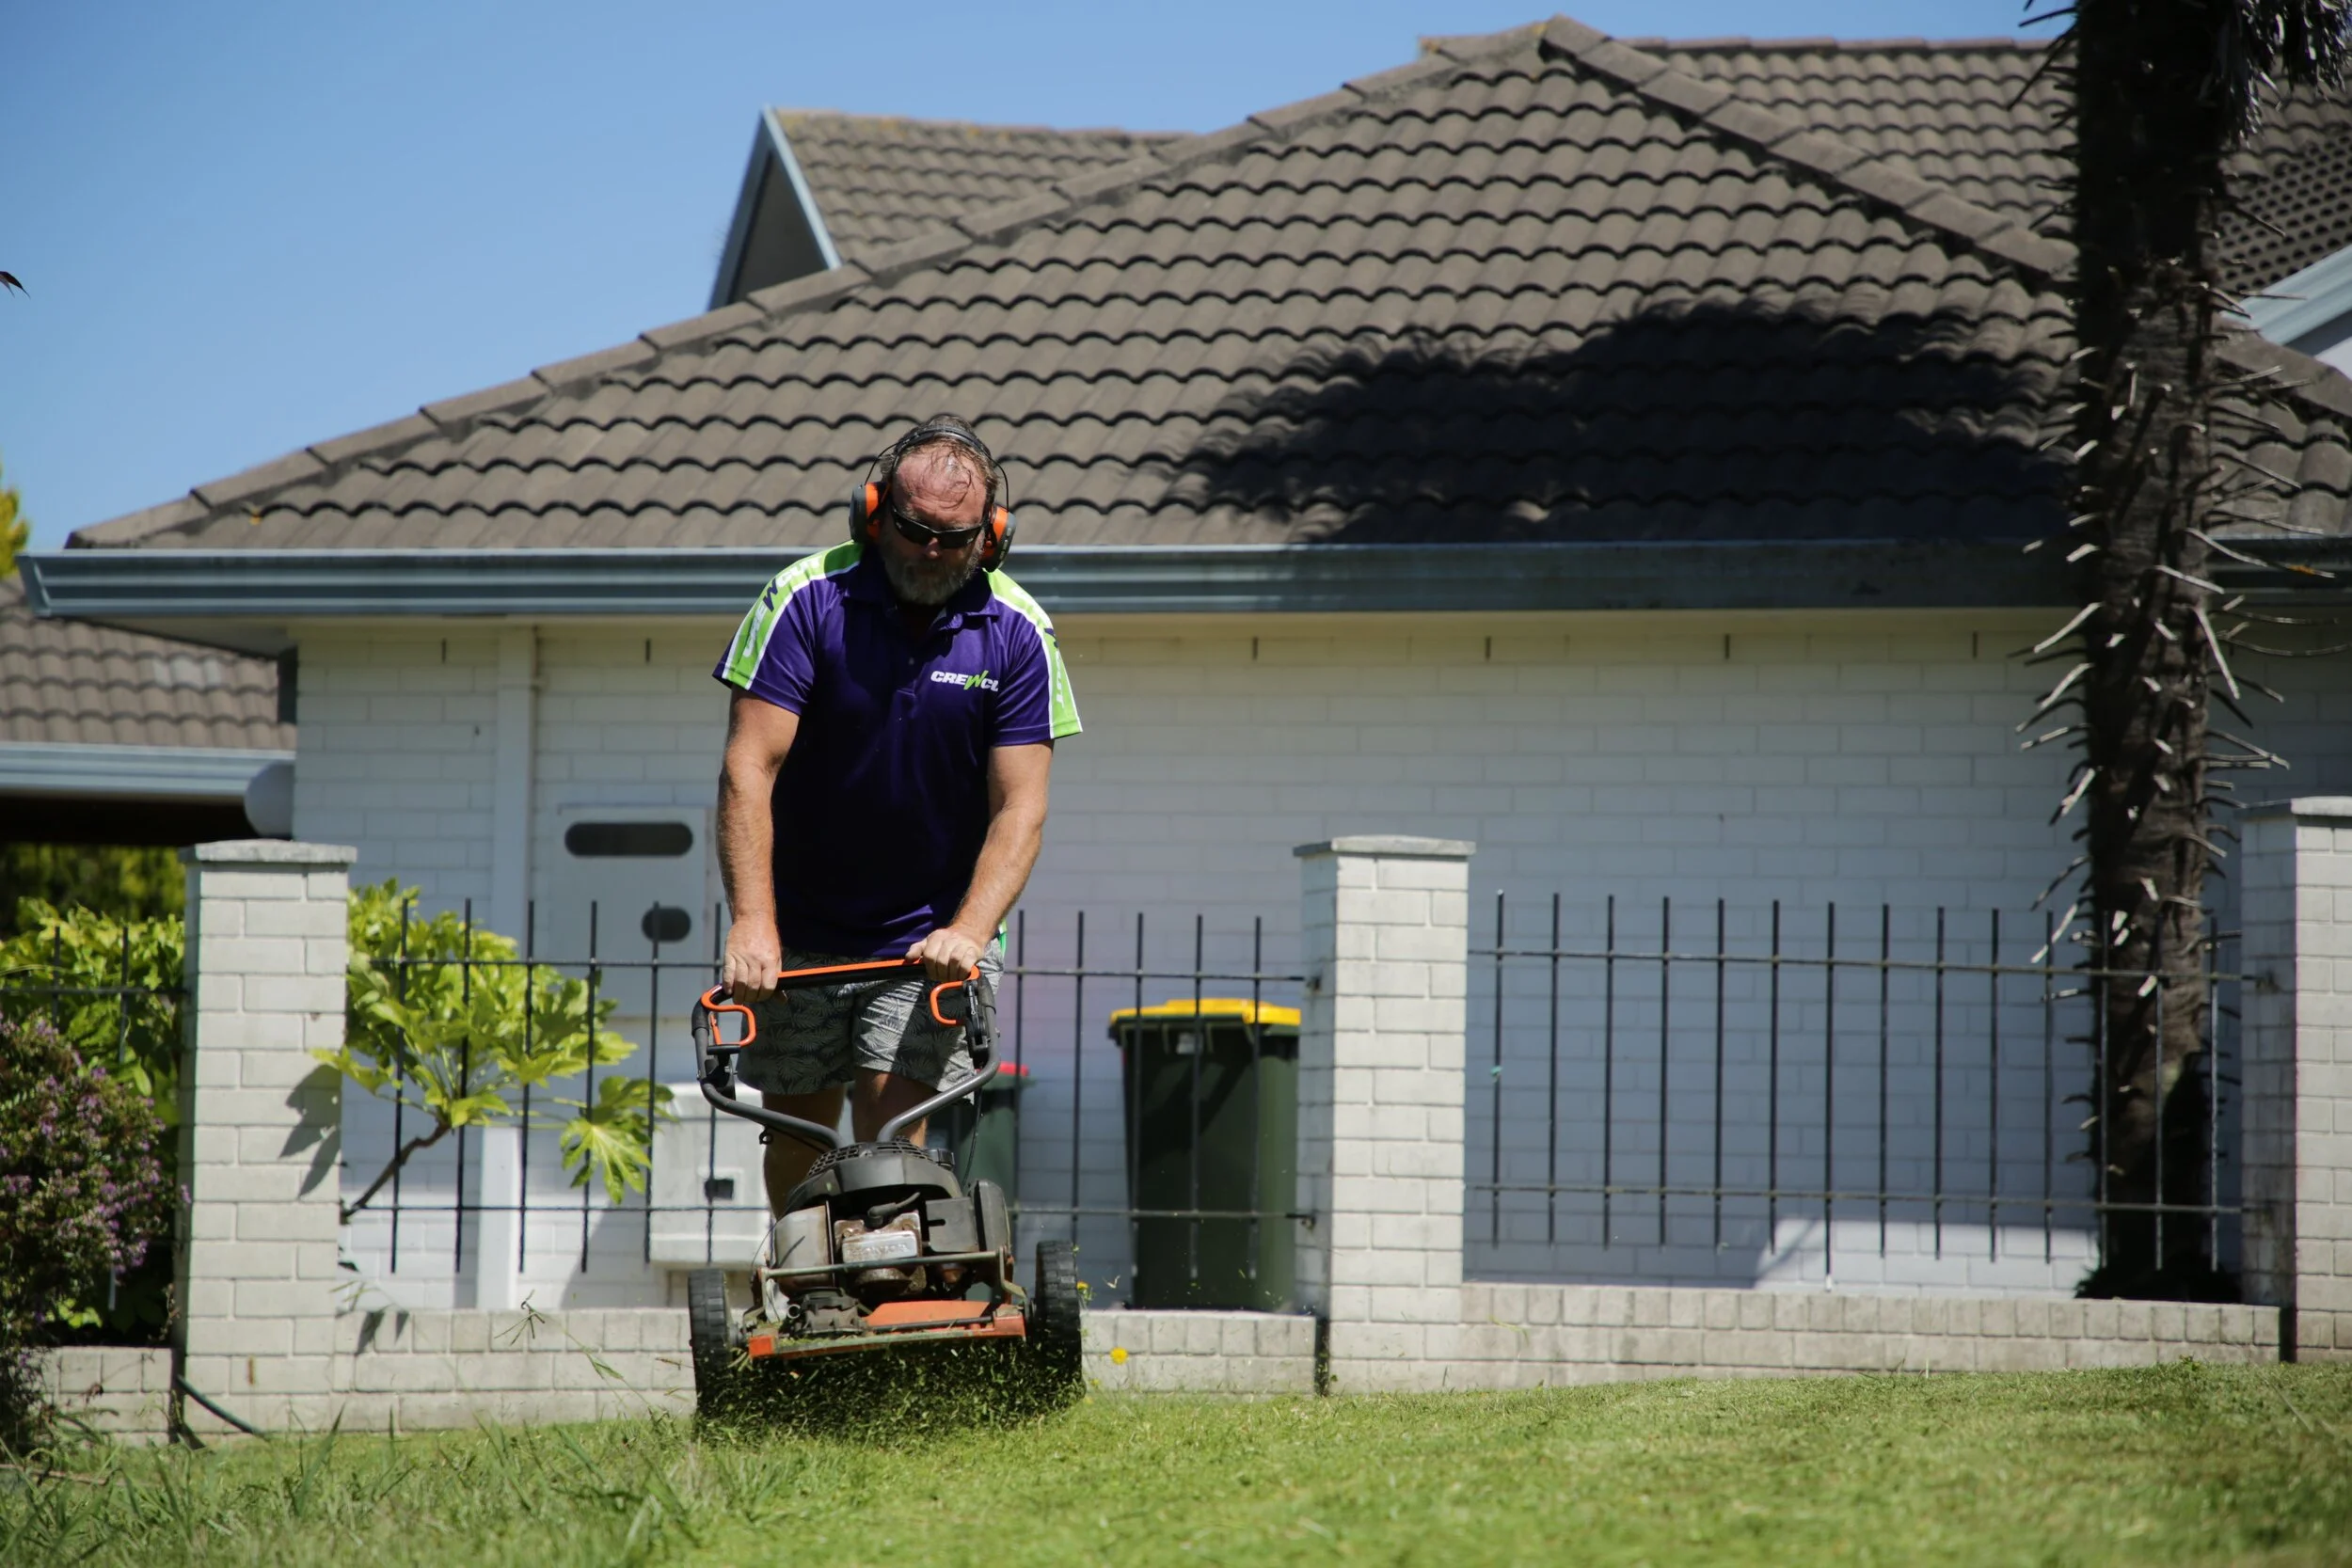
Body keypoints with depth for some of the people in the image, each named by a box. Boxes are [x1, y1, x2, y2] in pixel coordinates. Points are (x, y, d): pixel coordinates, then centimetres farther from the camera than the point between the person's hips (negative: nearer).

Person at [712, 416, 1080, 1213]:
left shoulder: (1017, 633, -9)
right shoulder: (807, 600, -13)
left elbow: (1019, 810, -11)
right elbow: (749, 769, -18)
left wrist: (967, 933, -28)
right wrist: (751, 924, -29)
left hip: (932, 933, -1)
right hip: (802, 930, 1)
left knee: (891, 1126, -14)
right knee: (796, 1131, 8)